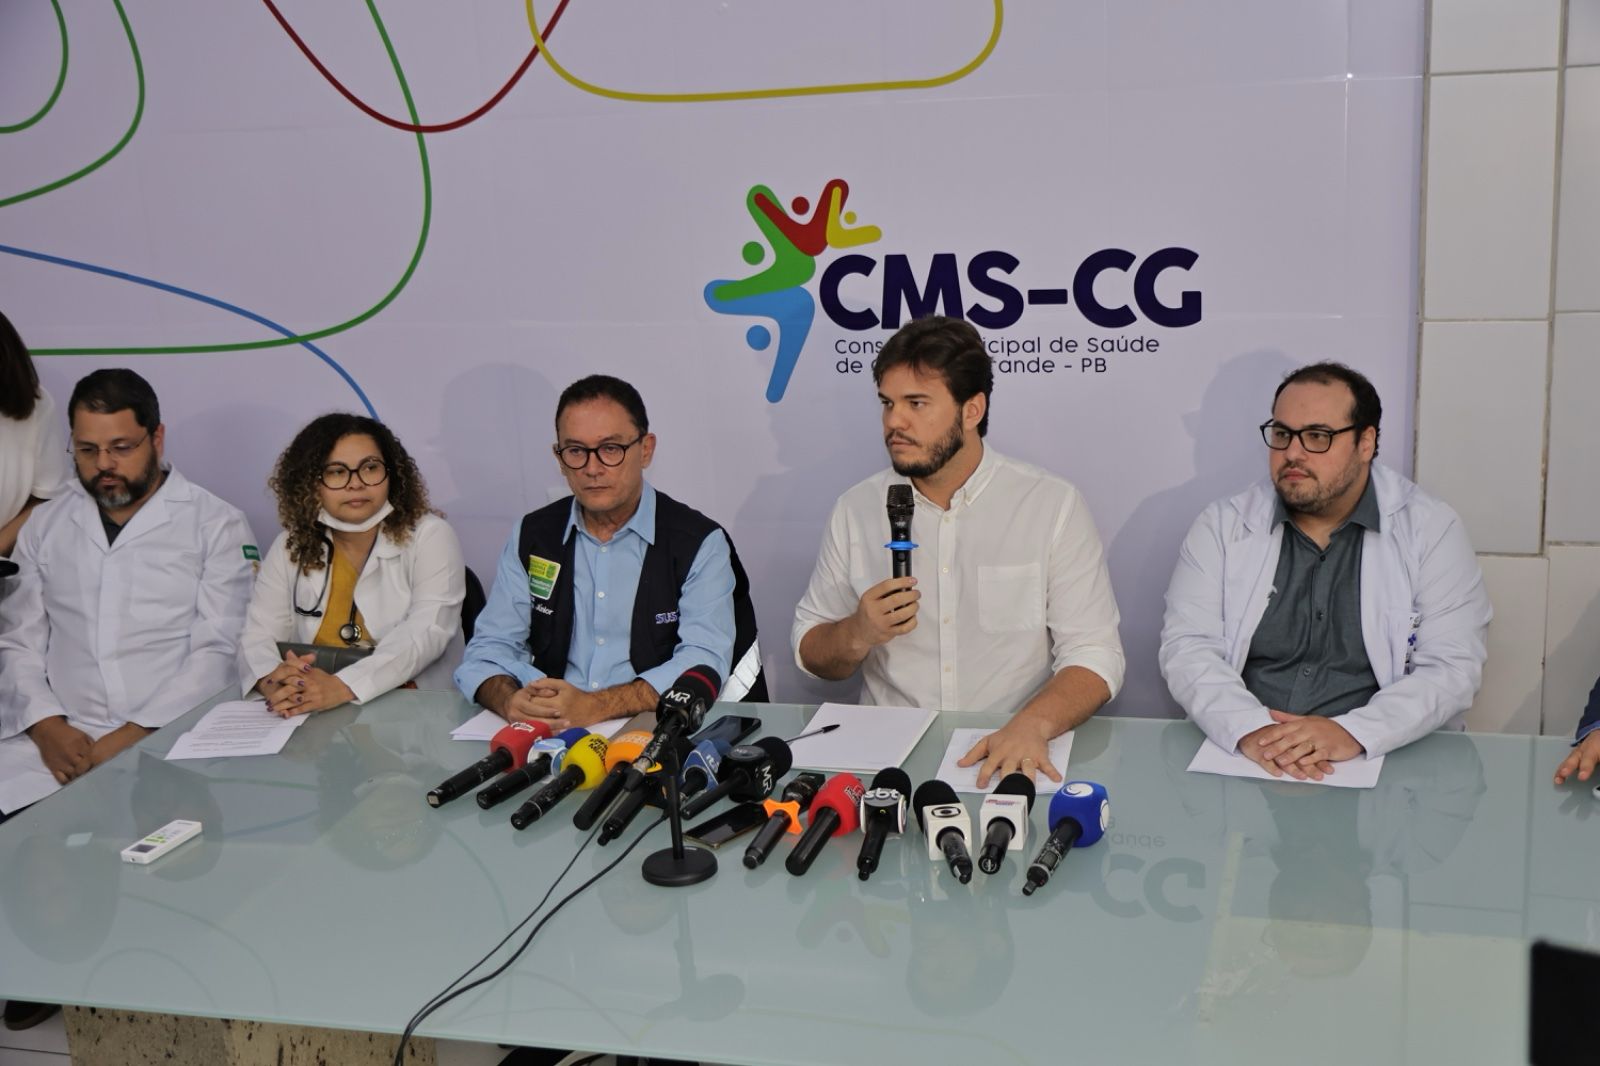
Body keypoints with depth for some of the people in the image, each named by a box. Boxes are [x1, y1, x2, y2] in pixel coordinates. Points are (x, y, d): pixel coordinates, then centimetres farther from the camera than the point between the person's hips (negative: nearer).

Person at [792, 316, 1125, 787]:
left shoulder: (1053, 506, 0)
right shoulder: (856, 510, 7)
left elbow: (1094, 655, -5)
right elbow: (808, 653, 13)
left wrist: (1032, 724, -25)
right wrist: (857, 634, -10)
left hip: (1010, 755, -1)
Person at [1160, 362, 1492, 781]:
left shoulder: (1431, 531, 3)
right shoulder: (1221, 525, 7)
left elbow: (1453, 668, -4)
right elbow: (1187, 646, -2)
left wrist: (1353, 733, -20)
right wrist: (1250, 729, -20)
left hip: (1381, 766, 0)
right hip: (1241, 760, 1)